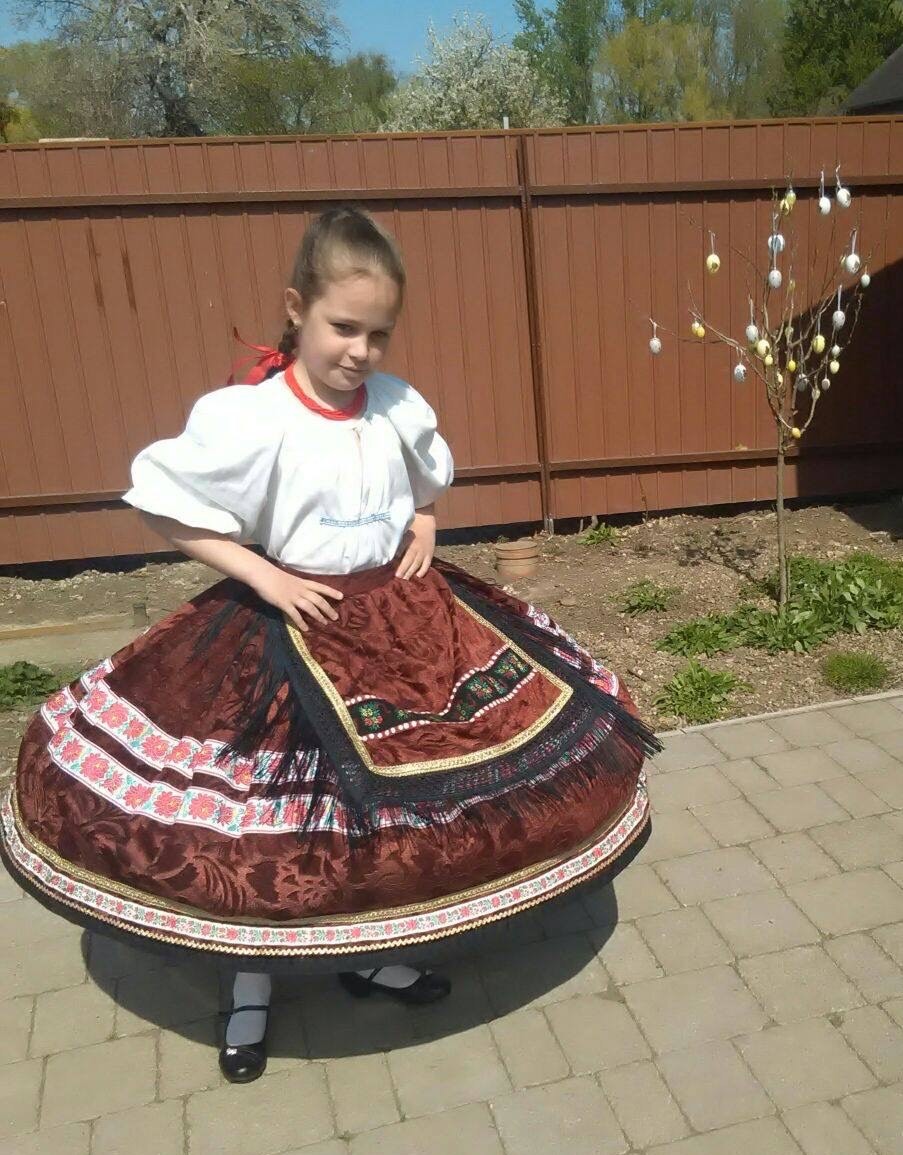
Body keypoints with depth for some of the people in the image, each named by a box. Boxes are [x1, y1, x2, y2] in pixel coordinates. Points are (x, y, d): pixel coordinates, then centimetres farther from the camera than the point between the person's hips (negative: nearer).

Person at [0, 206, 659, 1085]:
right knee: (268, 812, 8)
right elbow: (164, 505, -13)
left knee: (392, 792, 15)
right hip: (290, 631, -4)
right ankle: (252, 986, 34)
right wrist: (262, 577, -18)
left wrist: (424, 532, -1)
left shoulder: (400, 407, -3)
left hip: (399, 618, 5)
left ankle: (371, 955, 41)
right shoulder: (248, 417, -19)